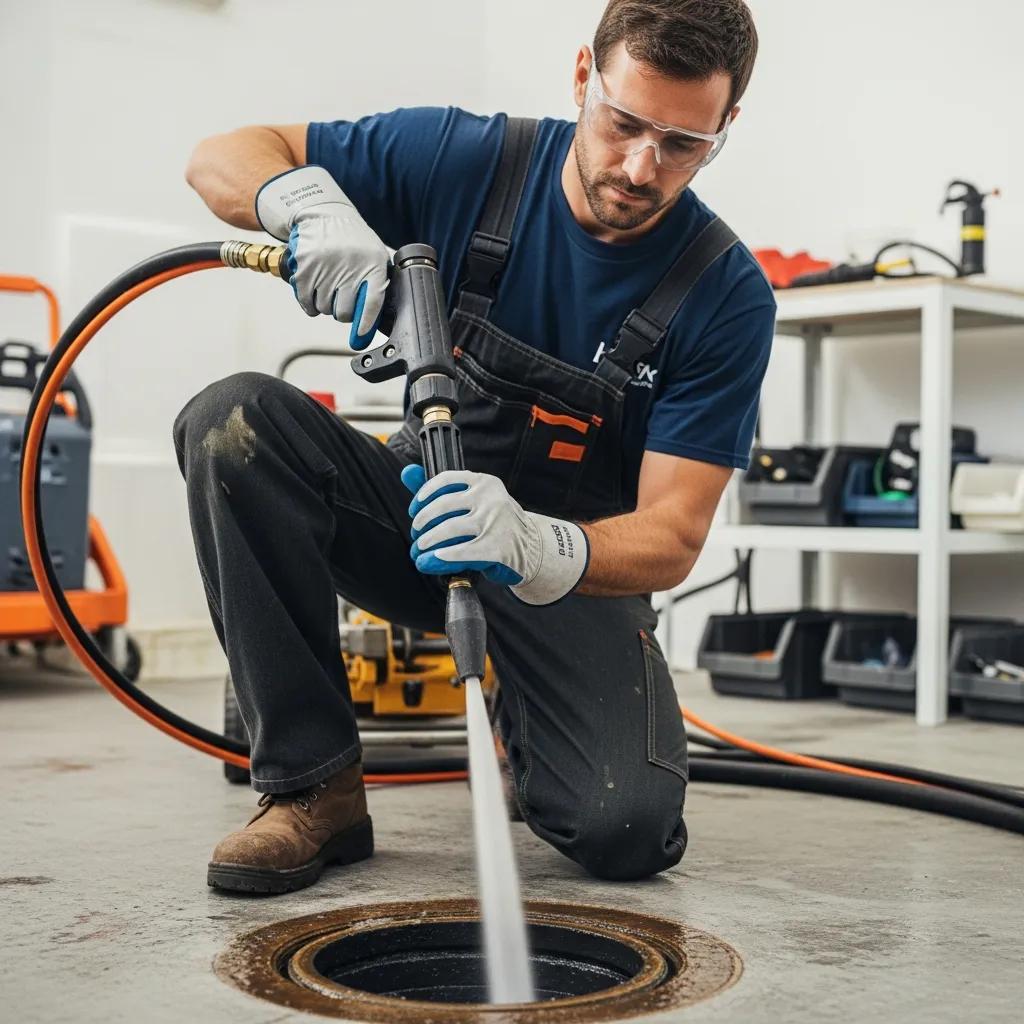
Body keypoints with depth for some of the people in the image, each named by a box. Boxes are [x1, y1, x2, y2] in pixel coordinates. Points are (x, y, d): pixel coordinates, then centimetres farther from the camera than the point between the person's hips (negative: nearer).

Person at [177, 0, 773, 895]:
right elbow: (222, 158, -9)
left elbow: (673, 536, -21)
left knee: (627, 831, -25)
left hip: (575, 565, -1)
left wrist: (537, 550, -44)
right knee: (235, 423, -27)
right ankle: (313, 785, -17)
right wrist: (311, 204, -33)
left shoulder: (729, 297, -18)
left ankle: (522, 711, 13)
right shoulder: (470, 159, -13)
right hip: (421, 512, 2)